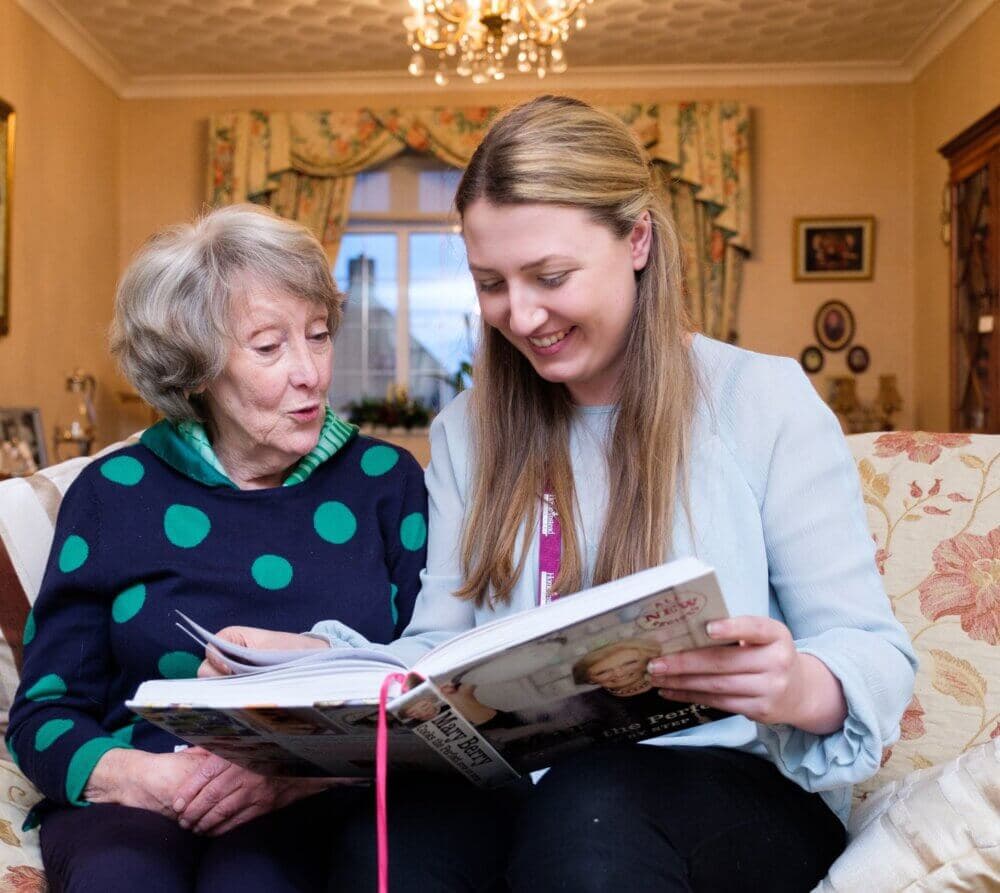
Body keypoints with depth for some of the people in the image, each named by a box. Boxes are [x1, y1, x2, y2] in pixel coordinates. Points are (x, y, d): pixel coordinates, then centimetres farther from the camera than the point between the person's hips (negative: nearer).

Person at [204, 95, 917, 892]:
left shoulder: (764, 400, -1)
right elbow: (441, 648, 6)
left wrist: (801, 688, -27)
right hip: (517, 788, 3)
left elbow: (876, 652, -5)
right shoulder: (467, 431, 12)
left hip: (741, 790, -2)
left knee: (591, 806, -37)